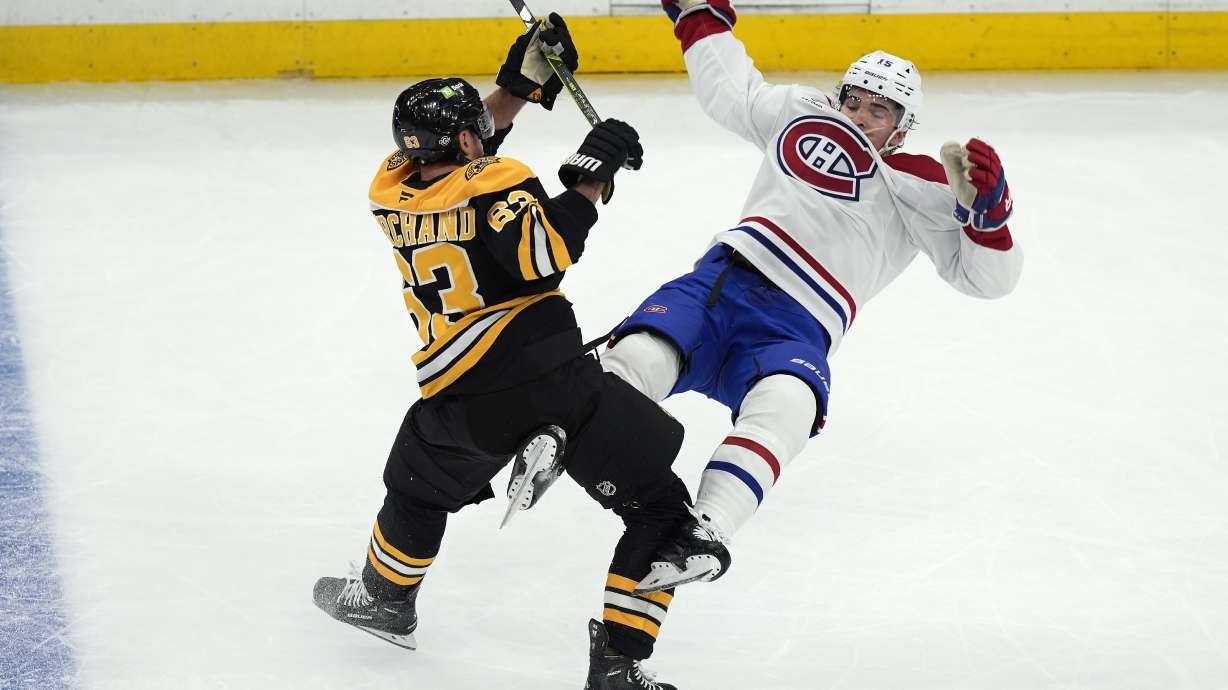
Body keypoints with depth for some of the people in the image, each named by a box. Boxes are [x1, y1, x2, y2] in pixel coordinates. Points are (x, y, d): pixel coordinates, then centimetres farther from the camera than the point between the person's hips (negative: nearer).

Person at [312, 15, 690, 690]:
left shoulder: (393, 191, 9)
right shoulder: (495, 185, -7)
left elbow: (459, 159, 24)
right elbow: (542, 257, -20)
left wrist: (521, 82, 19)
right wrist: (589, 174, -13)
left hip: (459, 400, 5)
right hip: (554, 378, -5)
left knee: (419, 490, 34)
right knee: (659, 509, 4)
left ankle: (383, 599, 55)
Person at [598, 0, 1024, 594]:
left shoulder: (921, 188, 13)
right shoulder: (805, 116, 22)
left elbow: (985, 276, 6)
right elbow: (726, 88, 36)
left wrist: (985, 206, -12)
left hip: (795, 333, -3)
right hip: (719, 282, 3)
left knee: (786, 404, -39)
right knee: (640, 354, -32)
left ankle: (704, 532, -54)